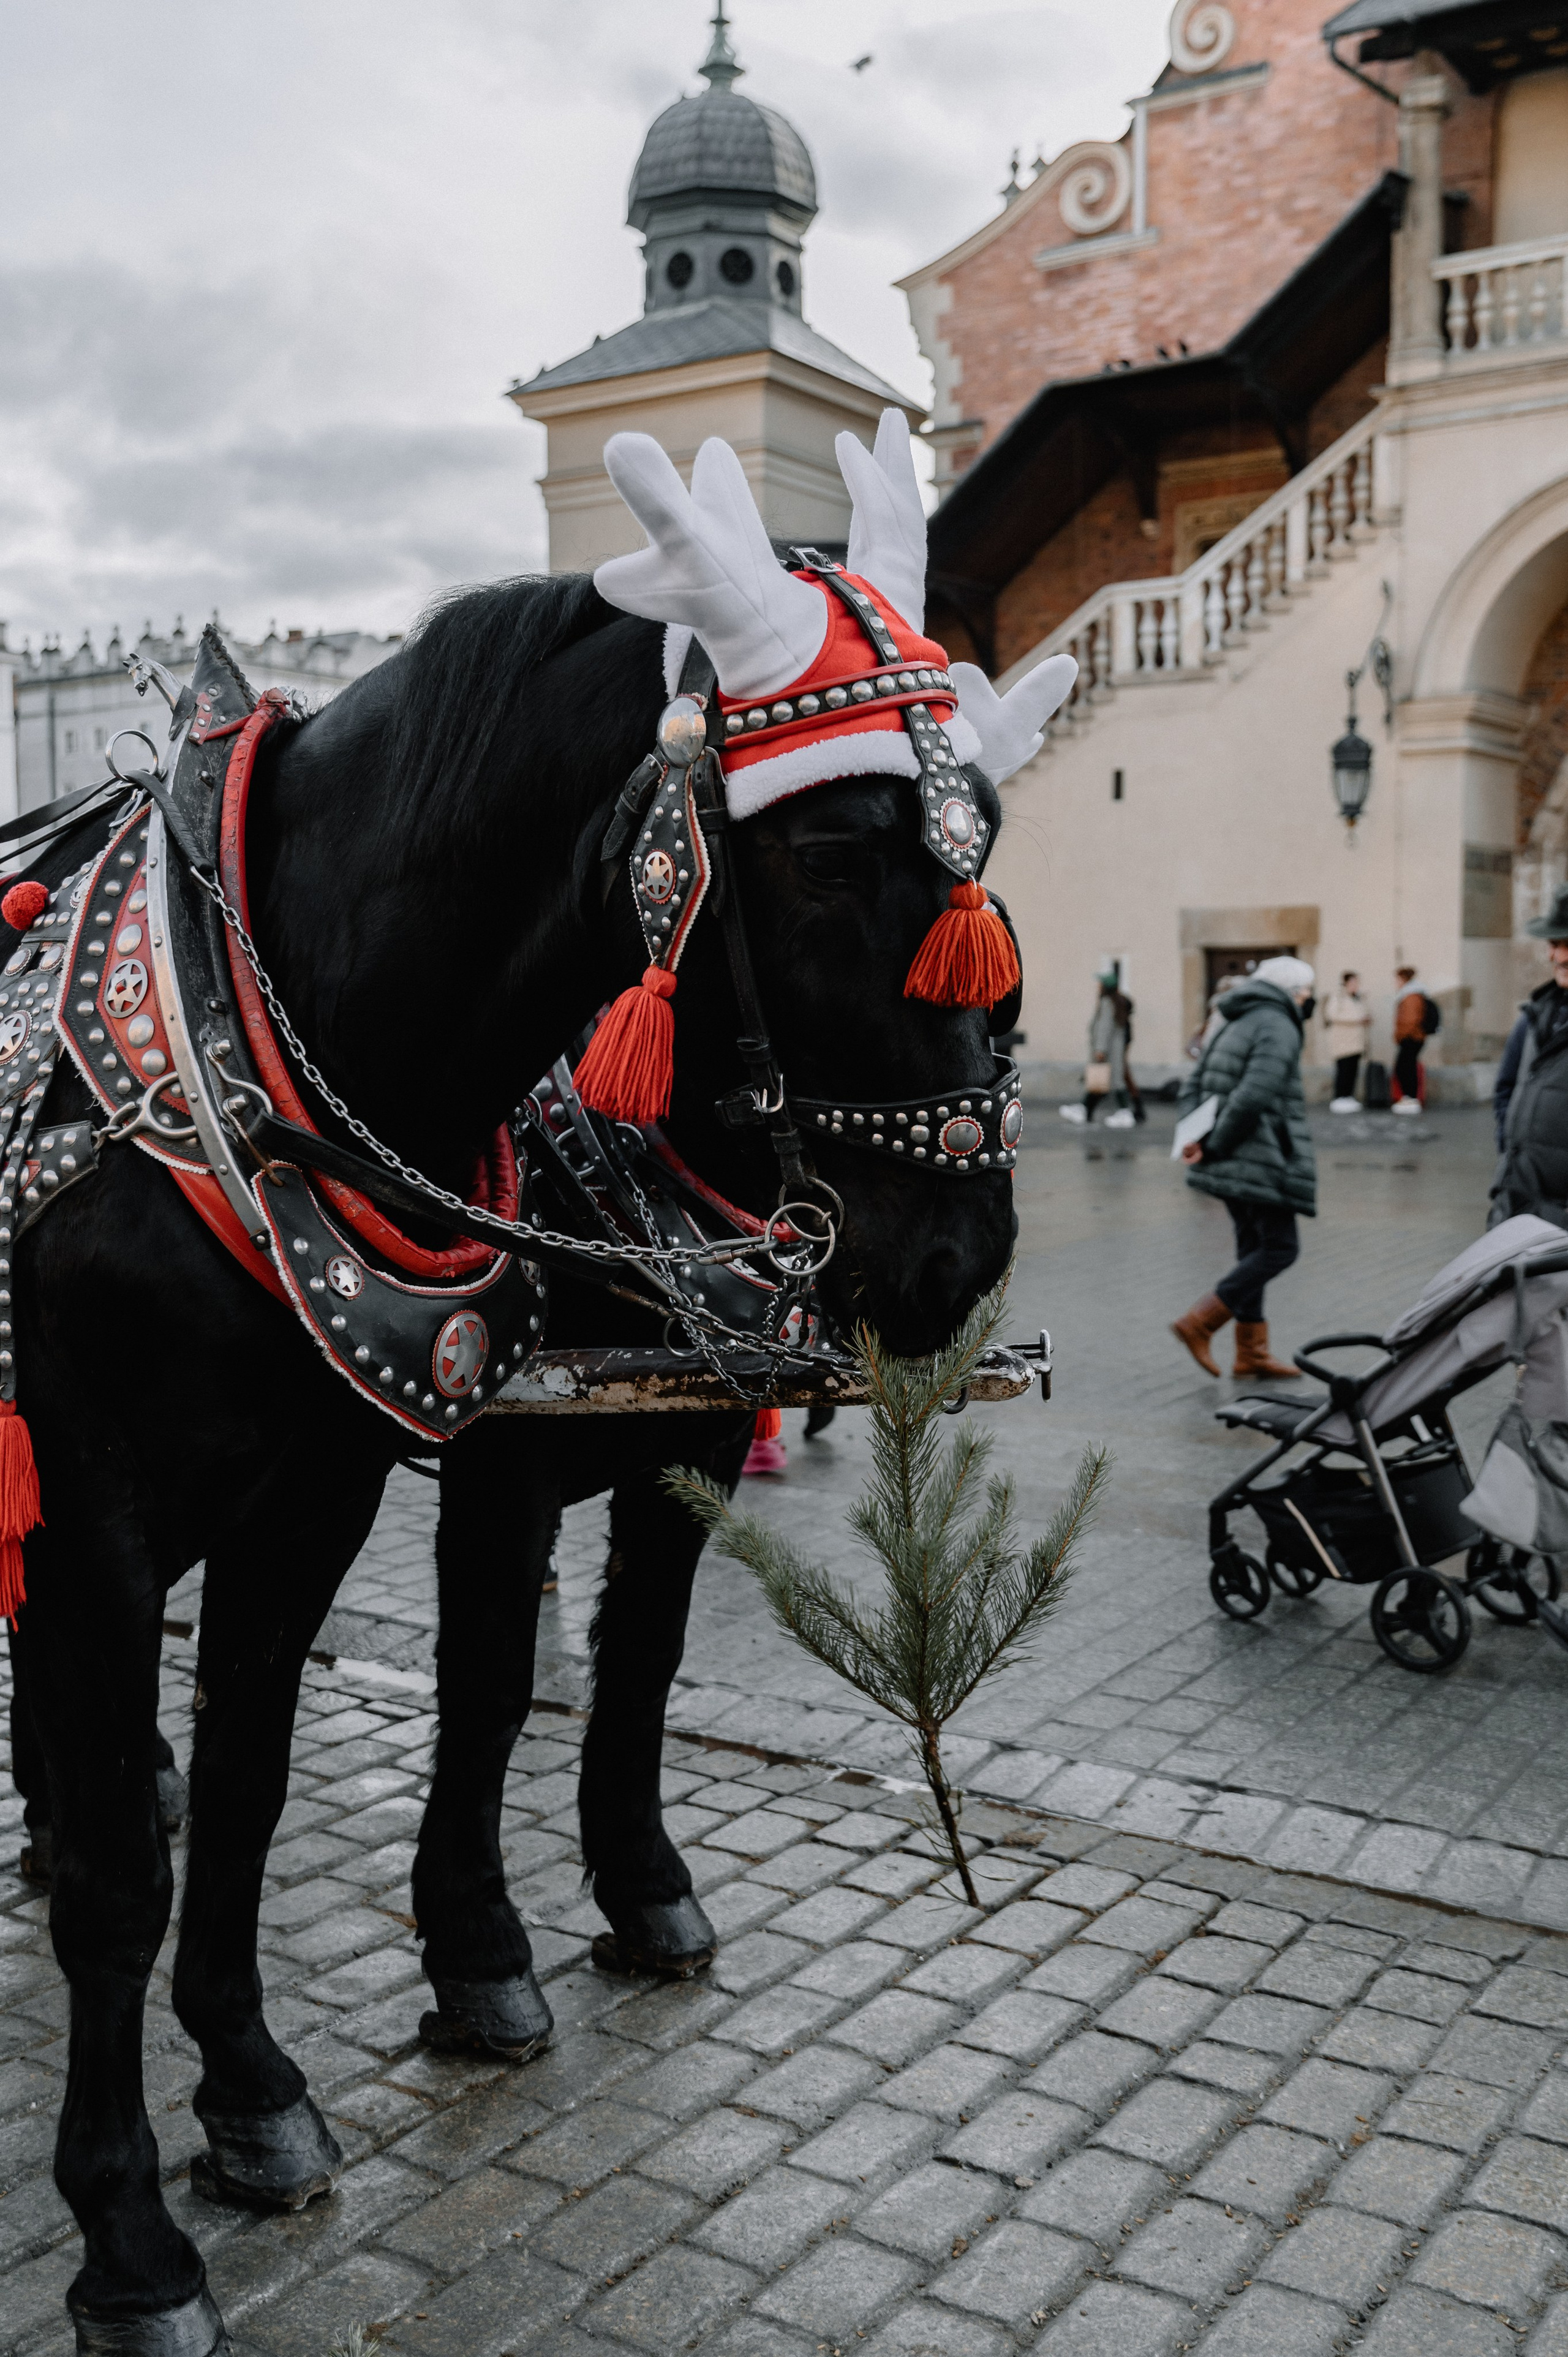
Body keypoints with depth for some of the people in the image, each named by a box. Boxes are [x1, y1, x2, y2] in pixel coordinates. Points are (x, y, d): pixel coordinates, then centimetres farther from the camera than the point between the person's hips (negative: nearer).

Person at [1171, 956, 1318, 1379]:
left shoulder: (1235, 1027, 18)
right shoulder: (1279, 1029, -12)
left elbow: (1194, 1086, 13)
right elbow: (1253, 1097, -24)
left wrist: (1197, 1137, -2)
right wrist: (1216, 1147, -15)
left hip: (1233, 1164, 10)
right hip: (1261, 1161, -10)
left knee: (1254, 1248, 13)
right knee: (1280, 1248, -3)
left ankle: (1251, 1351, 16)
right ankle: (1199, 1324, -9)